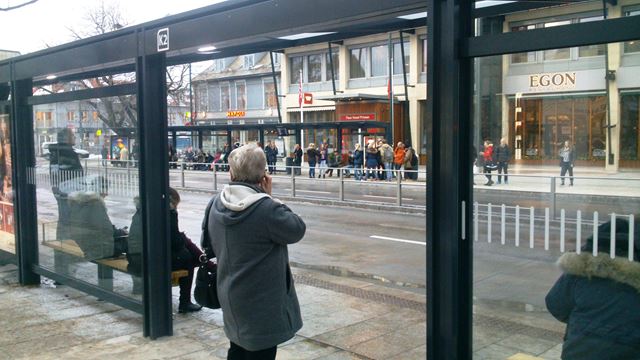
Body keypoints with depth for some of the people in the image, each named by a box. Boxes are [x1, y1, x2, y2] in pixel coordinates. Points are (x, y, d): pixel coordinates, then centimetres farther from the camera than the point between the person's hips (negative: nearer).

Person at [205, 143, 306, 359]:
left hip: (232, 299, 7)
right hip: (262, 303, -7)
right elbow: (297, 229, -12)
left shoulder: (218, 204, -3)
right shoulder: (266, 208, -27)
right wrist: (270, 199, -8)